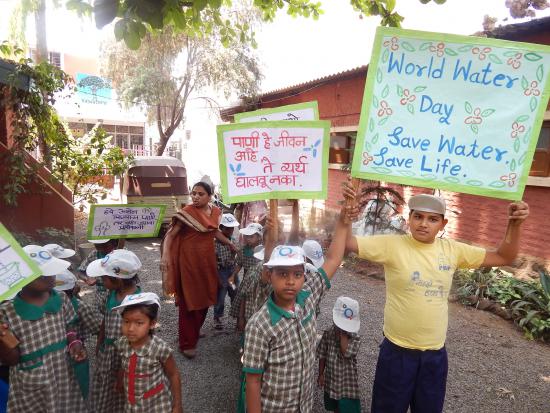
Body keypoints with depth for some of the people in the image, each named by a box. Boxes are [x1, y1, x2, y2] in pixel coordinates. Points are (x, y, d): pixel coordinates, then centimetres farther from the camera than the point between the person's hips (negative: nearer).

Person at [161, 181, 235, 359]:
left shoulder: (215, 212, 4)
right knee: (189, 300, 0)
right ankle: (187, 343, 11)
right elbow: (170, 235, -16)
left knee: (204, 298, 16)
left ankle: (195, 332, 37)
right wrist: (165, 255, -28)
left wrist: (230, 243, 22)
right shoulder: (187, 213, -14)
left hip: (207, 260, 6)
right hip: (189, 259, -6)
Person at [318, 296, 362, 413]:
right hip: (331, 381, 3)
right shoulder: (328, 334, -8)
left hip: (347, 383, -3)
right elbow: (322, 356, 0)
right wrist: (321, 374, 4)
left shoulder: (355, 338, -16)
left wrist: (343, 334, -26)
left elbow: (346, 353, -32)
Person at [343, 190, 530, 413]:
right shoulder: (391, 244, -13)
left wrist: (514, 224, -9)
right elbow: (345, 244, -19)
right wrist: (346, 215, -37)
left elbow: (503, 257, 6)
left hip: (435, 354, 4)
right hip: (397, 351, -3)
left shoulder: (452, 249, -1)